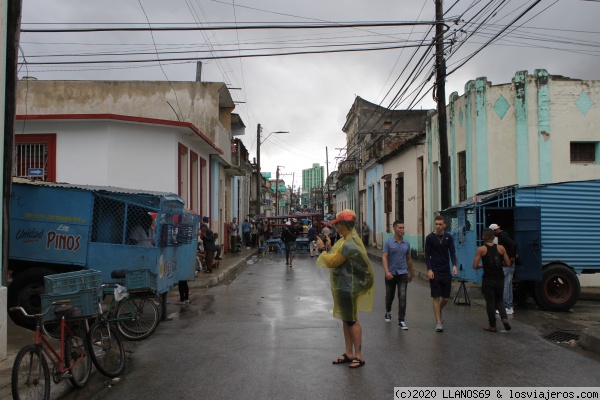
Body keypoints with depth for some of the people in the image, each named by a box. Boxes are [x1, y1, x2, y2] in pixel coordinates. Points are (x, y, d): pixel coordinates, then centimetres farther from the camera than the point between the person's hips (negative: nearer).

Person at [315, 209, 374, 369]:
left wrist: (323, 248, -7)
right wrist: (329, 247, 9)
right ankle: (348, 353, 25)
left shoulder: (349, 244, -23)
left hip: (347, 287, -10)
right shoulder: (348, 239, 9)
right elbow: (339, 258, 16)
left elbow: (333, 262, -19)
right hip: (343, 286, 10)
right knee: (346, 319, 15)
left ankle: (358, 356, 8)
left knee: (351, 320, -1)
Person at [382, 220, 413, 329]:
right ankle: (388, 312, 42)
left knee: (402, 297, -10)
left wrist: (410, 273, 20)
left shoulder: (406, 243, 5)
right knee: (389, 296, 14)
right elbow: (384, 257, -12)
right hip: (391, 274, -1)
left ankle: (401, 321, -7)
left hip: (402, 273, 1)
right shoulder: (388, 242, -6)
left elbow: (409, 259, 15)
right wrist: (386, 272, -24)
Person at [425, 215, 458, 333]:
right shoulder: (430, 237, -3)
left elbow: (452, 252, 3)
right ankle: (438, 322, 3)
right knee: (436, 297, -3)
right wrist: (429, 269, -12)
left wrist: (454, 265, -14)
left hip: (446, 271, 3)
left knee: (446, 298, 8)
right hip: (434, 272, -3)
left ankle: (439, 311, 38)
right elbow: (427, 255, -2)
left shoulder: (448, 237, 4)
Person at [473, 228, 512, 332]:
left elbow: (475, 266, -9)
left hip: (488, 280, -3)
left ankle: (492, 326, 14)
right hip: (500, 279, 3)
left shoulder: (481, 250, -6)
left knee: (490, 302, 8)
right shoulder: (501, 248, 1)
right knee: (499, 300, 21)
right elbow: (508, 263, 4)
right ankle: (504, 318, -2)